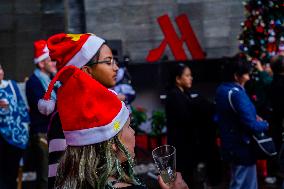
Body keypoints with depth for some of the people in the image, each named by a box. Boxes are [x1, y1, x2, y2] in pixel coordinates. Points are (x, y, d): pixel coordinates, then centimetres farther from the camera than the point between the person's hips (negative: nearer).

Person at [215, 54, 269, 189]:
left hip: (231, 144, 9)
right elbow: (251, 125, -28)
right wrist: (266, 124, -8)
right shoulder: (236, 93, -25)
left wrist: (253, 116, 4)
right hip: (241, 147, -9)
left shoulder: (222, 89, 4)